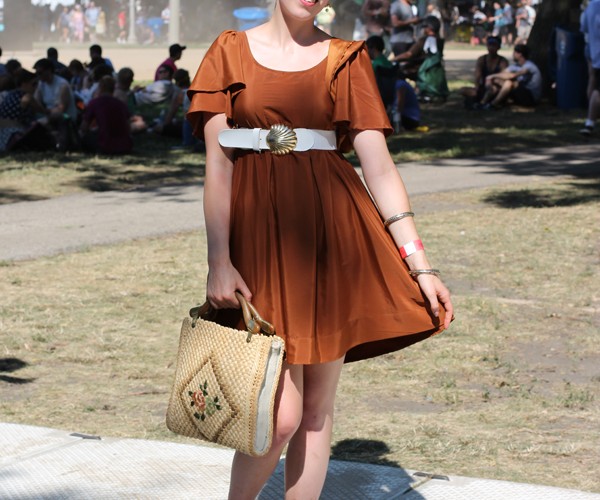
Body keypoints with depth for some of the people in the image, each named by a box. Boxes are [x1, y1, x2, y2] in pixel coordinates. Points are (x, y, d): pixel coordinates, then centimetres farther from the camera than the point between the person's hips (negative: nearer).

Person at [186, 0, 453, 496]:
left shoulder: (345, 60, 7)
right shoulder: (231, 52, 5)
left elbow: (379, 166, 2)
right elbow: (218, 163, 0)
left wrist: (418, 262, -6)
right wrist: (219, 262, -10)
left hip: (333, 232, 2)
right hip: (260, 234, -2)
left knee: (317, 407, 4)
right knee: (282, 414, -9)